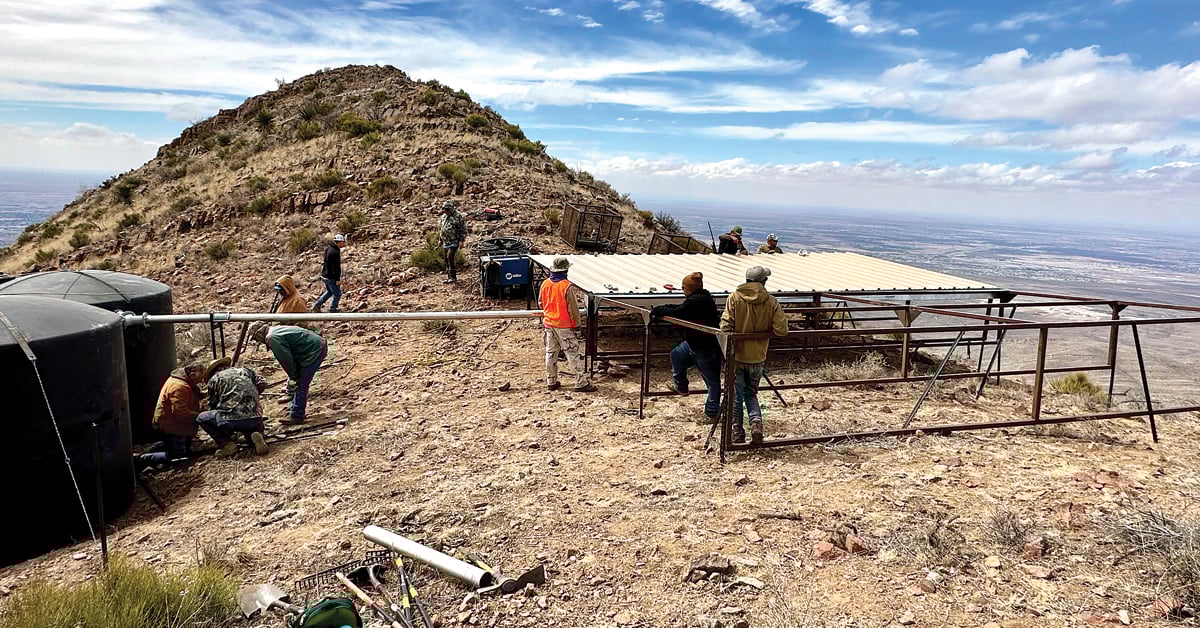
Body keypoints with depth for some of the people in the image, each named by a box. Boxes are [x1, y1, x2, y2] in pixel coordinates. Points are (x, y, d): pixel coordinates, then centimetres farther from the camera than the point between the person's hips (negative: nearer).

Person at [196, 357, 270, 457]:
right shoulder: (244, 370, 22)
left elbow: (212, 406, 19)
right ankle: (256, 435, -1)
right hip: (255, 419, 4)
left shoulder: (214, 379, 15)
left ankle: (226, 444, 3)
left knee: (201, 418, 19)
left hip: (232, 419, -4)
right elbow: (262, 384, 15)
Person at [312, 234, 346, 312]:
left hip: (325, 275, 10)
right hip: (331, 277, -10)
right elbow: (336, 267, -24)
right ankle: (332, 310, 12)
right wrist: (338, 279, -20)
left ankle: (317, 305, 23)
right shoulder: (335, 252, -23)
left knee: (329, 291, 26)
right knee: (337, 294, 5)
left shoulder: (328, 248, 8)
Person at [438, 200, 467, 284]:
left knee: (451, 257, -18)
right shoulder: (443, 217, 12)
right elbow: (440, 229, 23)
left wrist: (461, 240, -13)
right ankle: (449, 277, 17)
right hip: (445, 242, 7)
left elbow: (463, 229, -9)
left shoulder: (458, 216, -9)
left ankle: (453, 277, -13)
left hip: (454, 242, -7)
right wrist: (440, 240, 21)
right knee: (447, 259, 9)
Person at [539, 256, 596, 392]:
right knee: (573, 354, 0)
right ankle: (581, 383, 4)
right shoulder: (568, 286, -19)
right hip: (564, 326, -6)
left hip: (548, 324, 6)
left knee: (551, 353, 14)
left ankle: (551, 382, 21)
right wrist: (576, 325, -5)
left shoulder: (545, 284, -1)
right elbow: (573, 309, -15)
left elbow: (541, 303, 13)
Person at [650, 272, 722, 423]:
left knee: (712, 381, 5)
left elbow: (677, 313, -26)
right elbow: (680, 308, 11)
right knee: (676, 355, 24)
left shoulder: (696, 301, -24)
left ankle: (711, 412, 16)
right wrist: (660, 310, 3)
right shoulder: (702, 298, 7)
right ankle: (680, 386, 37)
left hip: (706, 349, -10)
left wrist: (657, 310, -13)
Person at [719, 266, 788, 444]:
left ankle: (738, 434, 16)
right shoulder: (771, 302, -5)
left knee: (736, 396, 11)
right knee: (751, 393, 20)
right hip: (757, 356, 2)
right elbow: (781, 330, -9)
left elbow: (726, 325, -15)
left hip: (737, 355, -1)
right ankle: (756, 423, -2)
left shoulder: (735, 298, -9)